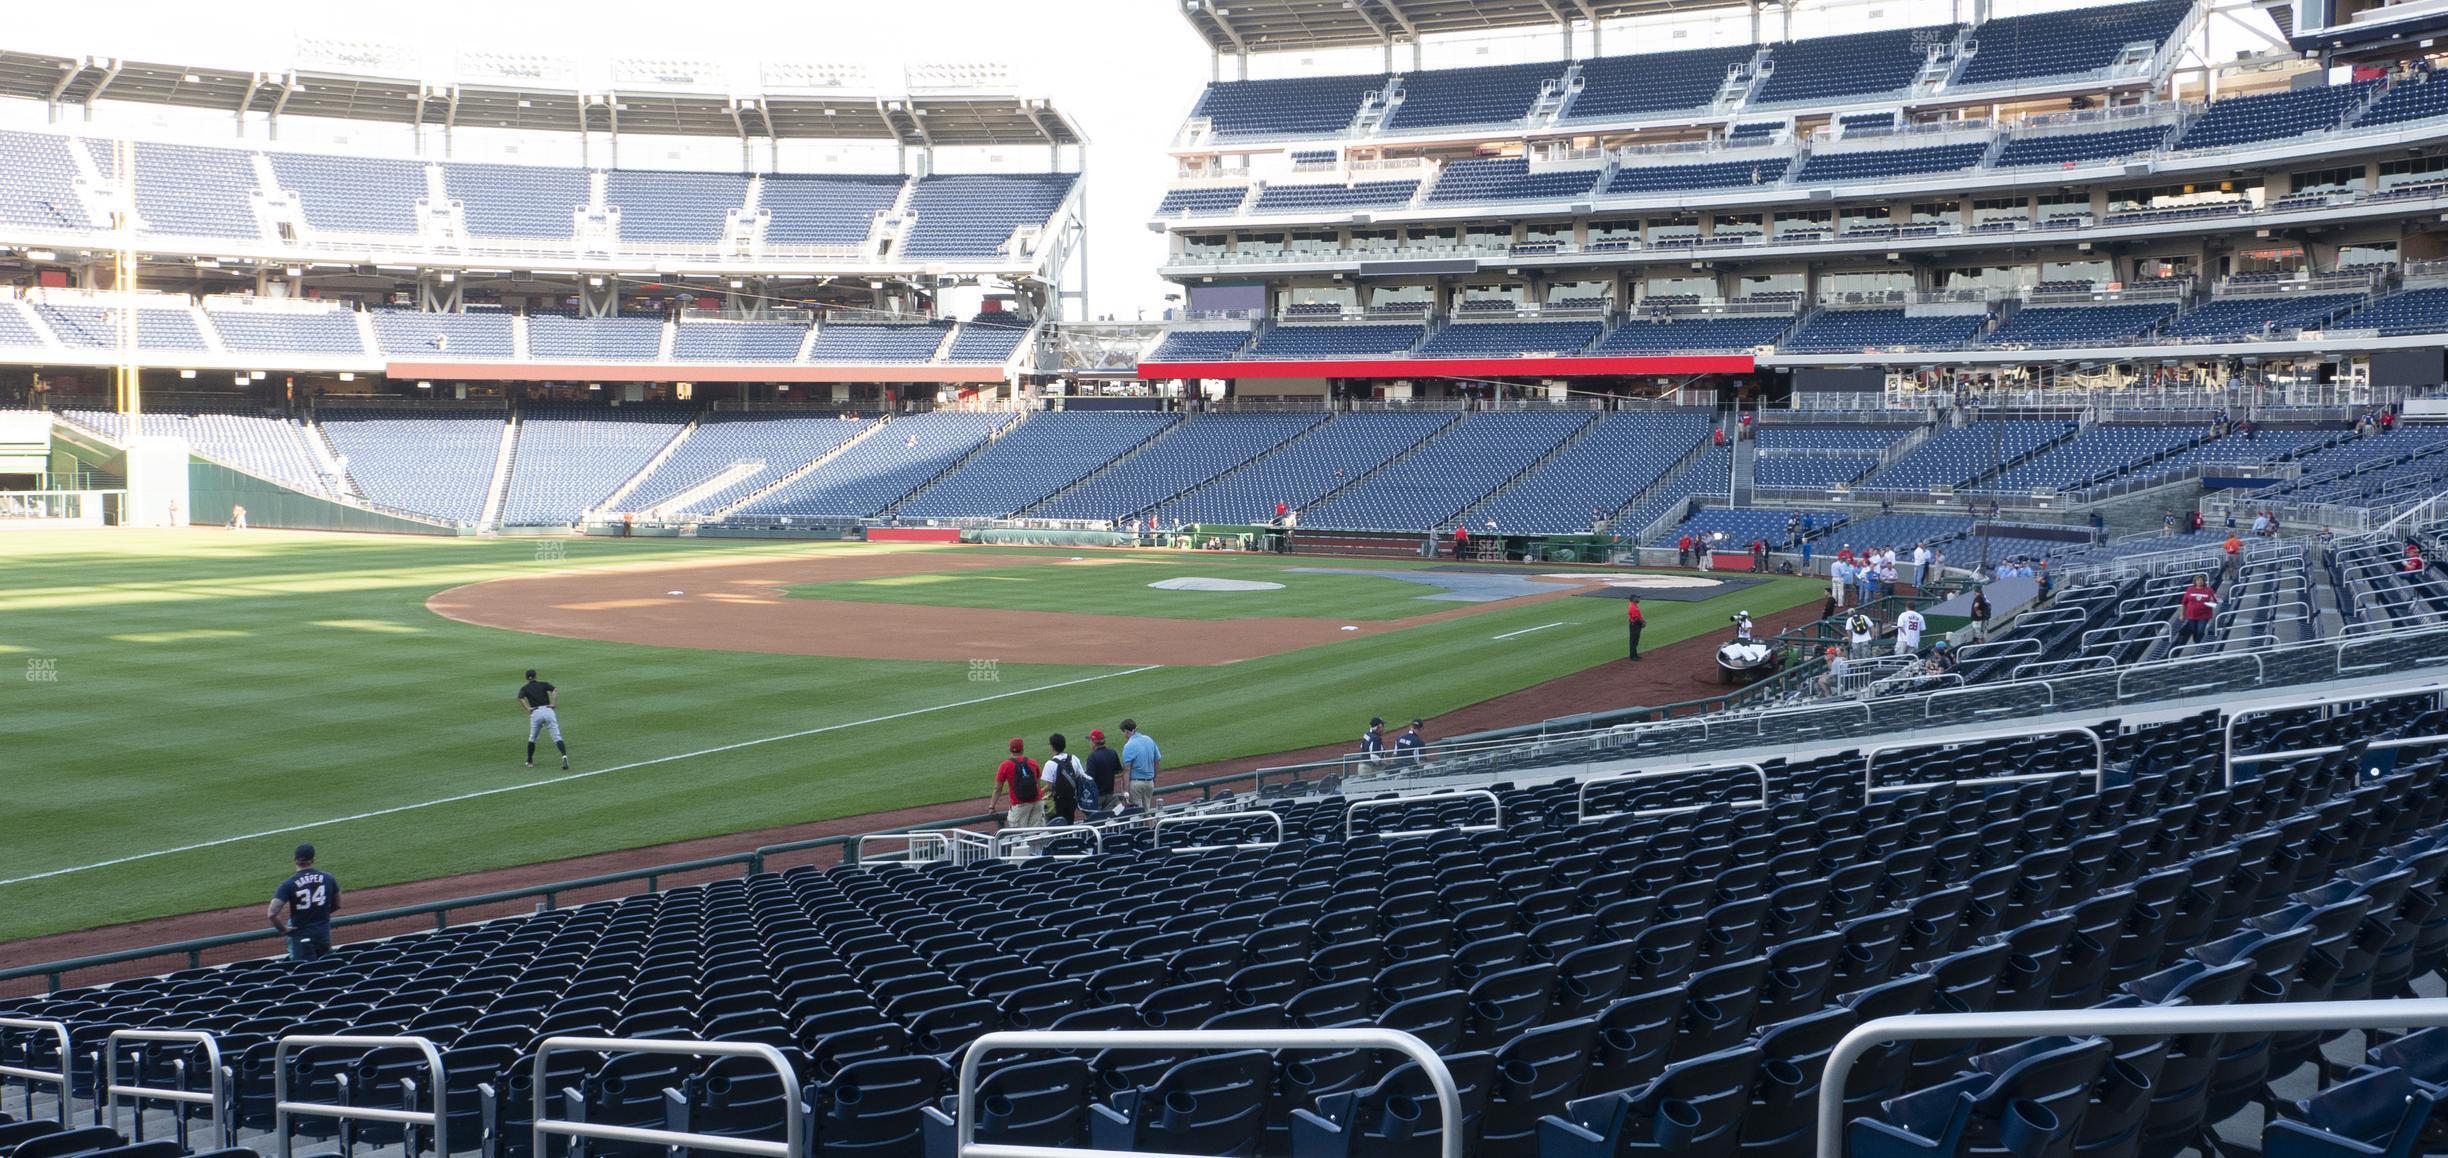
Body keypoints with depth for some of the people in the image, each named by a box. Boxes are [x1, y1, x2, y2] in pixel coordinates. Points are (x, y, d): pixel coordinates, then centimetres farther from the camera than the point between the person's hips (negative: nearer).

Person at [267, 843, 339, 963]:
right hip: (324, 934, 3)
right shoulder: (328, 878, -3)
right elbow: (337, 905, 12)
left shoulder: (289, 884, -13)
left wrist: (283, 929, -5)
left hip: (301, 936, -3)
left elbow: (271, 914, -21)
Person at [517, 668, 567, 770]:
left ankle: (529, 761, 25)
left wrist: (528, 708, -5)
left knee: (532, 738, 19)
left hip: (535, 713, 0)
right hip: (548, 711, 0)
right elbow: (555, 690, -1)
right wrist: (553, 704, -4)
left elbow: (520, 698, -6)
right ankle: (564, 756, -28)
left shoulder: (525, 688, 15)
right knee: (557, 736, -7)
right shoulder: (543, 684, 17)